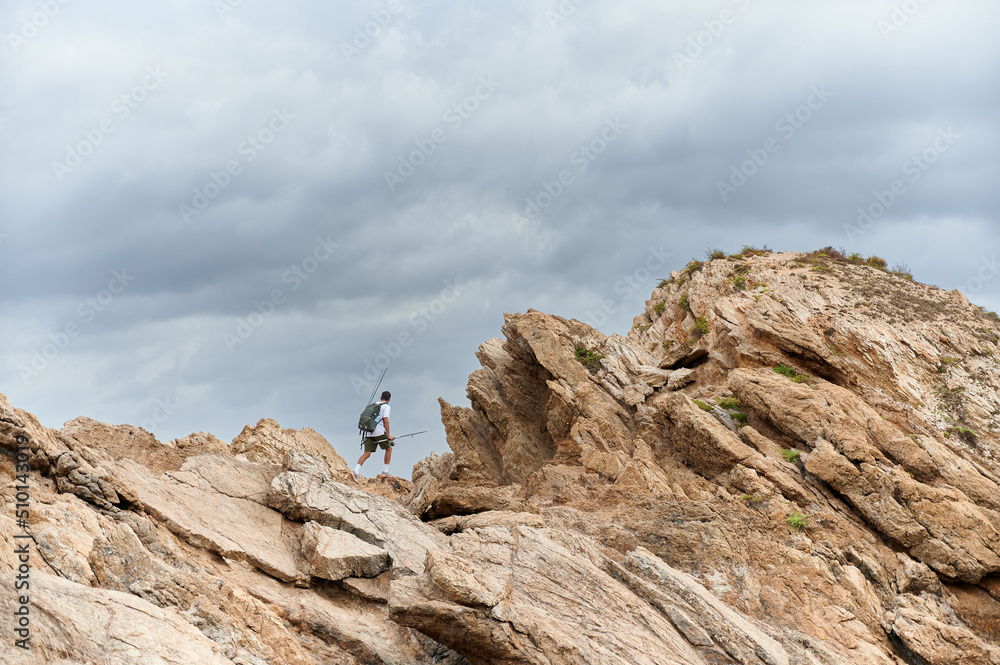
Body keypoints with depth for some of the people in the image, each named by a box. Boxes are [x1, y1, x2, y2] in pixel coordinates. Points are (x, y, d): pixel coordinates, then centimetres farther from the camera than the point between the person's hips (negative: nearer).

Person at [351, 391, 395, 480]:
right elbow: (385, 420, -8)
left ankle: (355, 471, -21)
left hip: (369, 433, 6)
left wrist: (365, 436, 31)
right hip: (380, 432, -5)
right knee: (389, 448, 16)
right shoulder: (386, 406, 4)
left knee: (367, 453, -2)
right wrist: (388, 435, -7)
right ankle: (385, 471, 15)